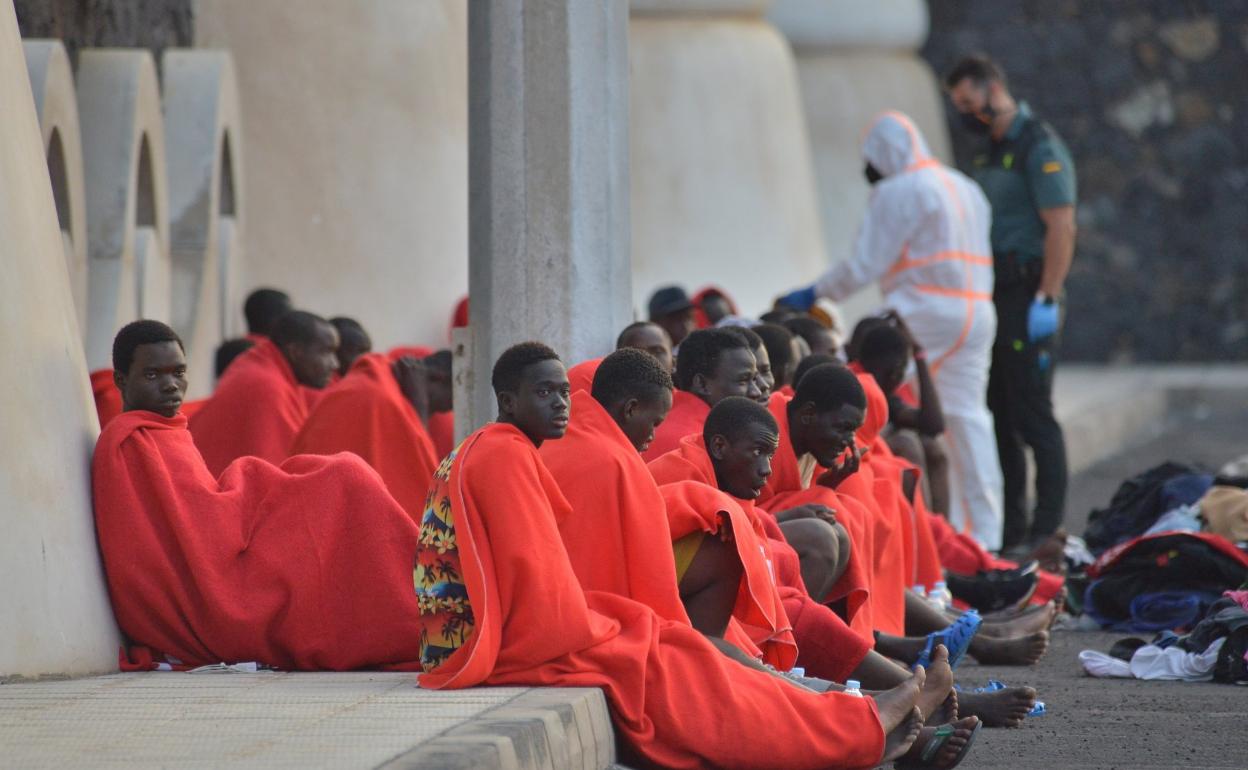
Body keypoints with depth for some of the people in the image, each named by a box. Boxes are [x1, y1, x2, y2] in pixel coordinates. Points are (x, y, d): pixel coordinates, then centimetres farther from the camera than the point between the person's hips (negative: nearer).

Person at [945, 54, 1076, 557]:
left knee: (1032, 416, -9)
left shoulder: (1040, 148, -9)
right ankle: (1010, 530, 14)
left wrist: (1046, 299, -21)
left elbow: (1061, 227, -17)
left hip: (1027, 298, -9)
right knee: (998, 418, 9)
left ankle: (1047, 530, -7)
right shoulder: (990, 153, 18)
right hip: (991, 299, 9)